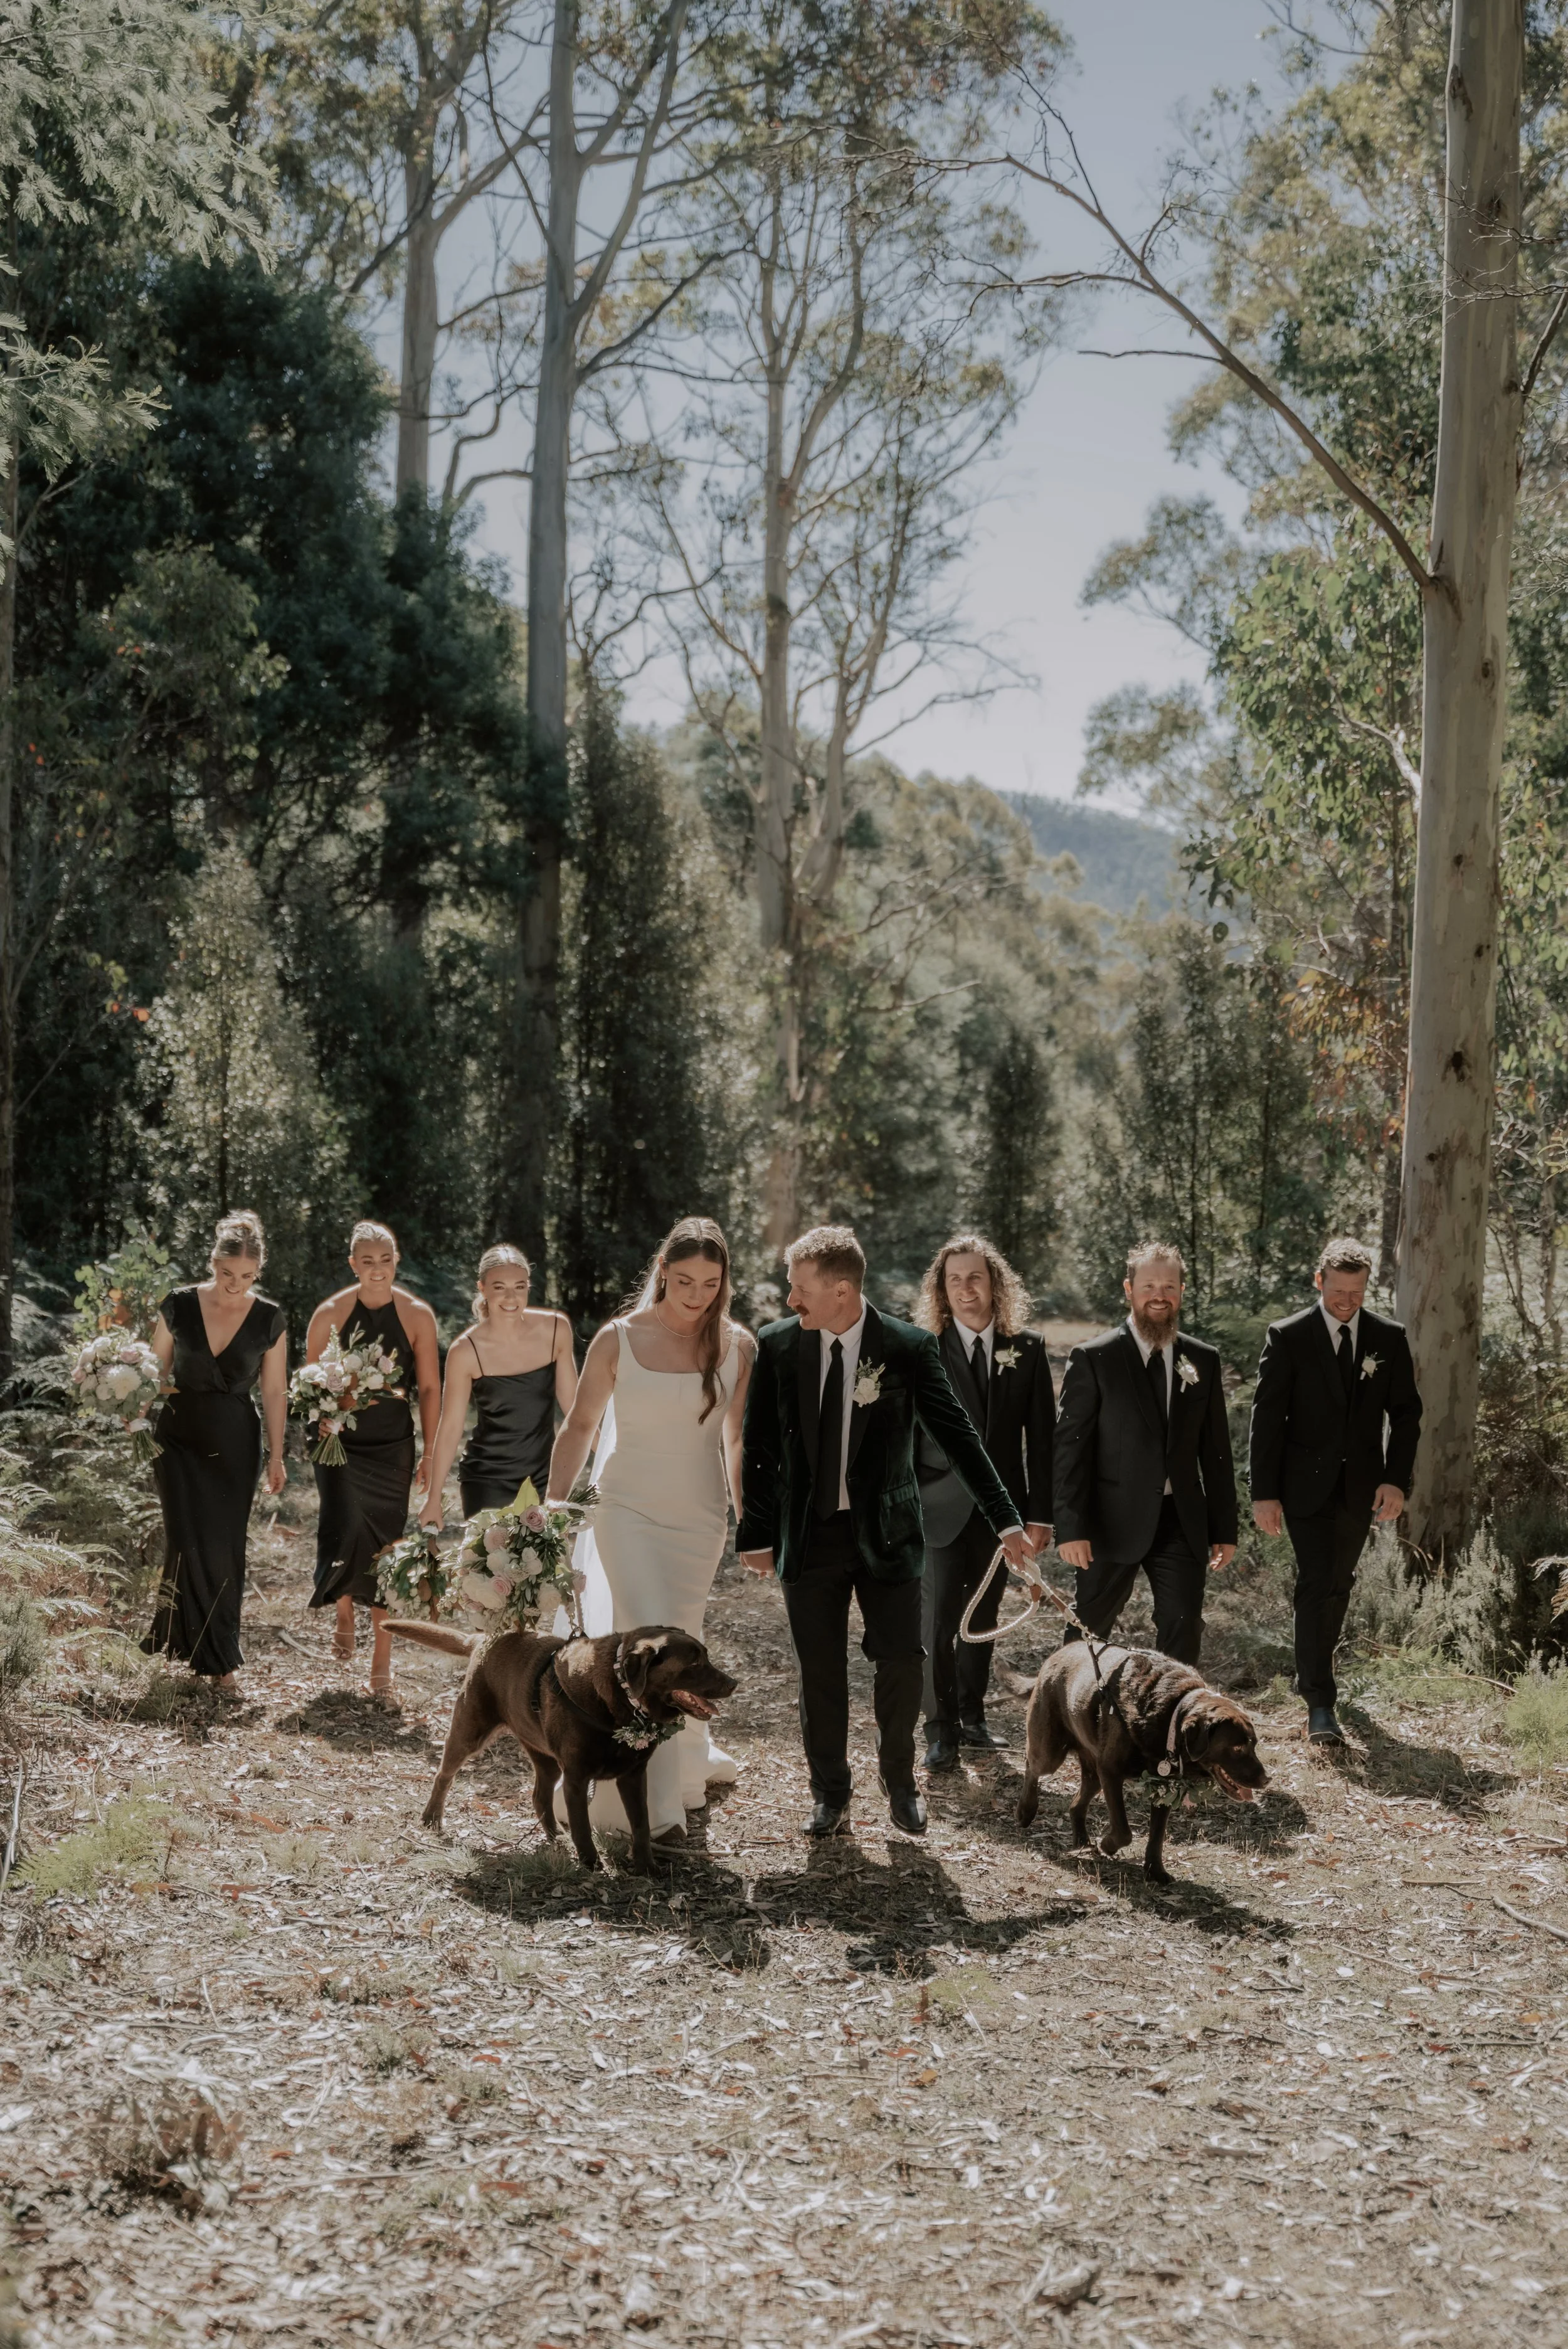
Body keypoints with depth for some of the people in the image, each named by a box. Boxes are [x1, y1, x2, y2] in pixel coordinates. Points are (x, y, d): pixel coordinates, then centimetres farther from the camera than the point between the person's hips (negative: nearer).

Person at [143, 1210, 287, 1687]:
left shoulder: (269, 1319, -4)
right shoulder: (179, 1306, -5)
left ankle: (220, 1656, 16)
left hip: (235, 1444, 0)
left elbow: (275, 1392, 1)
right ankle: (216, 1656, 5)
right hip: (180, 1437, 0)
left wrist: (277, 1456, 1)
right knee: (189, 1542, -9)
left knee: (225, 1548, 2)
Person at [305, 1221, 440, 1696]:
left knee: (387, 1549, 1)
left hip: (393, 1448, 1)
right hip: (340, 1443, -1)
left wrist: (431, 1454, 2)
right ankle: (344, 1612, 18)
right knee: (346, 1533, -16)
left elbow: (429, 1388, 3)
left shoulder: (417, 1315, -1)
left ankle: (382, 1663, 12)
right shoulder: (331, 1313, -3)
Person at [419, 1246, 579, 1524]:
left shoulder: (556, 1330, -6)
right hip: (487, 1481, -3)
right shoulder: (466, 1352, -13)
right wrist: (434, 1498, -3)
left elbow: (572, 1403, 6)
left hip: (545, 1478, 3)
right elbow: (450, 1428, -6)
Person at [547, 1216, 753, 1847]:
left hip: (699, 1518, 2)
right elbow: (580, 1426, 1)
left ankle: (686, 1760, 37)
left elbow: (740, 1440, 5)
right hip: (627, 1510, -2)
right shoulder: (618, 1339, -6)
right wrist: (553, 1506, -3)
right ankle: (658, 1806, -10)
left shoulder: (737, 1346, -2)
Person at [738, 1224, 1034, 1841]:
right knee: (820, 1672, 6)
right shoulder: (777, 1345, -3)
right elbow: (759, 1448, 4)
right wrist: (755, 1535, 3)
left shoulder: (909, 1348, -9)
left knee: (901, 1661, -1)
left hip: (886, 1532, -1)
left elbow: (957, 1435, -4)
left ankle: (899, 1780, 23)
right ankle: (830, 1795, 22)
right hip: (809, 1534, 1)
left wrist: (1005, 1520, -5)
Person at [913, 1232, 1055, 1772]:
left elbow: (1041, 1437, 4)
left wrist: (1040, 1513, 0)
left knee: (983, 1618, 12)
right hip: (942, 1506, -2)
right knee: (938, 1620, -4)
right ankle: (941, 1729, 5)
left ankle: (972, 1714, 25)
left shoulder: (1027, 1350, 3)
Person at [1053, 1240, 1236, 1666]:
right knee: (1087, 1635, 8)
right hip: (1115, 1521, -3)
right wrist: (1071, 1528, -13)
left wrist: (1225, 1529, 9)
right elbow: (1070, 1446, -7)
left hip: (1183, 1522, 3)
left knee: (1183, 1638, 1)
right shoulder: (1093, 1359, -5)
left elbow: (1216, 1450, 11)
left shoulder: (1203, 1360, 7)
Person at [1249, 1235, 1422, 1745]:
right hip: (1306, 1484, -3)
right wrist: (1264, 1493, -11)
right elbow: (1267, 1418, -7)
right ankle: (1320, 1705, -12)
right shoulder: (1287, 1337, -7)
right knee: (1317, 1584, -11)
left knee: (1338, 1584, 15)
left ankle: (1312, 1671, 37)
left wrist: (1397, 1480, -6)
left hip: (1361, 1486, 4)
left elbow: (1405, 1413, 6)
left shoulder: (1389, 1338, 2)